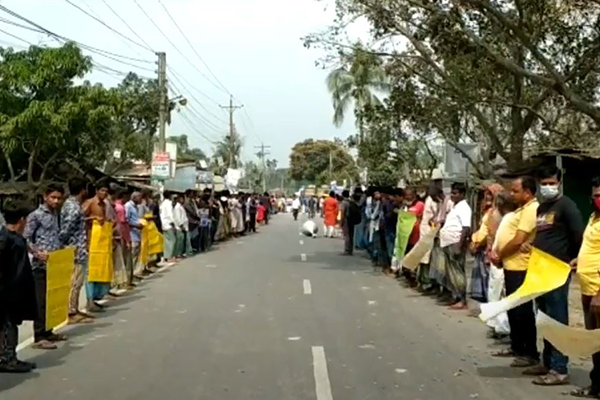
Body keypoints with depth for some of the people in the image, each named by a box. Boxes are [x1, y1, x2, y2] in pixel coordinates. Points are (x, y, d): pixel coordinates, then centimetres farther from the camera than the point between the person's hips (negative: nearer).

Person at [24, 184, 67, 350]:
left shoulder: (56, 214, 15)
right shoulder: (35, 215, -8)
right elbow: (26, 239, -10)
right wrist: (38, 252, -22)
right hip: (41, 264, -7)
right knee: (41, 301, -6)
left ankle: (47, 332, 21)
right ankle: (39, 337, -3)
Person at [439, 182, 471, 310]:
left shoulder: (463, 208, -12)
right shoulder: (455, 207, 17)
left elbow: (466, 228, -21)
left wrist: (459, 246, -25)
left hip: (456, 244, -10)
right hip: (448, 244, 10)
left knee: (457, 272, -8)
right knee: (451, 273, 12)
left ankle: (462, 301, -5)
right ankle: (456, 298, 19)